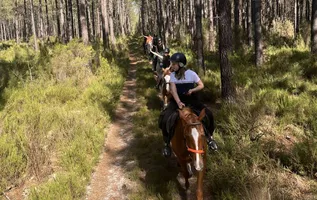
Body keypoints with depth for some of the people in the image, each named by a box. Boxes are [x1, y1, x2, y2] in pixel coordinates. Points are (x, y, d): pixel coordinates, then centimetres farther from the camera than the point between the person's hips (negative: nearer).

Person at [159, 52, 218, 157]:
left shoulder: (191, 74, -7)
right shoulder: (172, 75, -3)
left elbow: (201, 85, 2)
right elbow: (173, 90, -14)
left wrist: (193, 90, -18)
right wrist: (178, 102, -31)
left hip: (192, 100, 0)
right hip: (177, 101, 1)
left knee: (208, 115, -19)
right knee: (164, 119, -23)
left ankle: (209, 137, 8)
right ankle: (167, 143, -1)